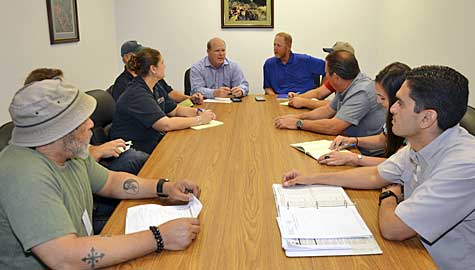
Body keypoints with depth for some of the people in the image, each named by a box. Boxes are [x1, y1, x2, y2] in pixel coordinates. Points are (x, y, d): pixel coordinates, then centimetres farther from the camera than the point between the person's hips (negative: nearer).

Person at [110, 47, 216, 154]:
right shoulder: (137, 94, -22)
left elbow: (176, 110, 16)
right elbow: (166, 125, -29)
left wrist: (198, 112, -3)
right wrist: (200, 119, -21)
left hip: (153, 142, 9)